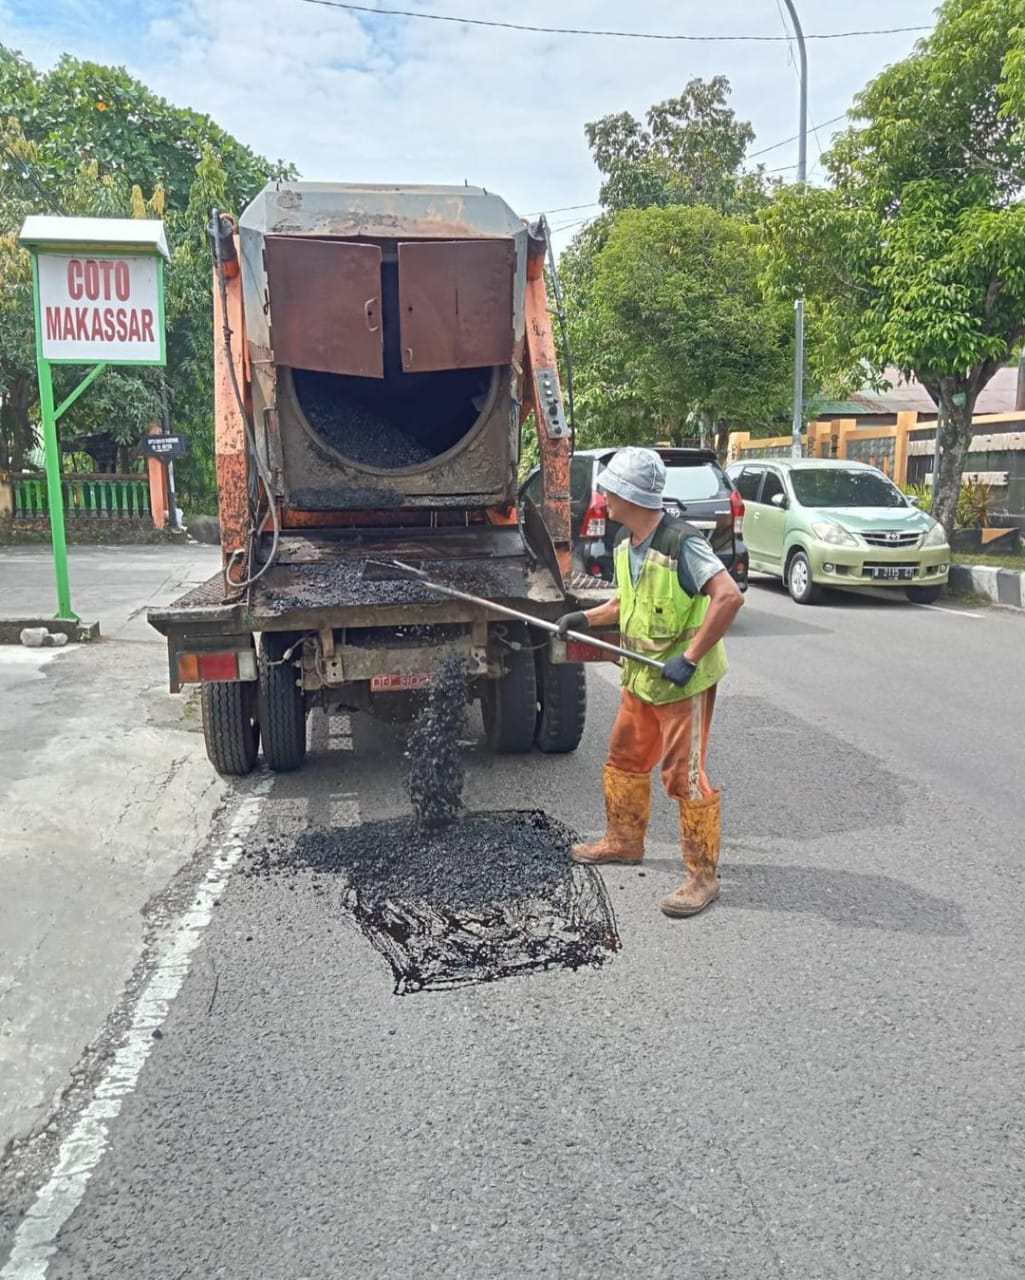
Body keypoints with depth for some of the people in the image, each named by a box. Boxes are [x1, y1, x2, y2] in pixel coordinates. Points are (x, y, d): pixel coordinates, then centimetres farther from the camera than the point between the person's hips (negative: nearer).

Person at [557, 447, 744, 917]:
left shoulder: (681, 543, -24)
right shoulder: (626, 543, 5)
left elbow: (729, 597, -32)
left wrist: (690, 657, -31)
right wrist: (587, 618, 7)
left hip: (683, 681, -9)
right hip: (641, 676, 9)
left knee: (685, 775, -3)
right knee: (625, 757, 19)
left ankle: (703, 876, 10)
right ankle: (624, 840, 39)